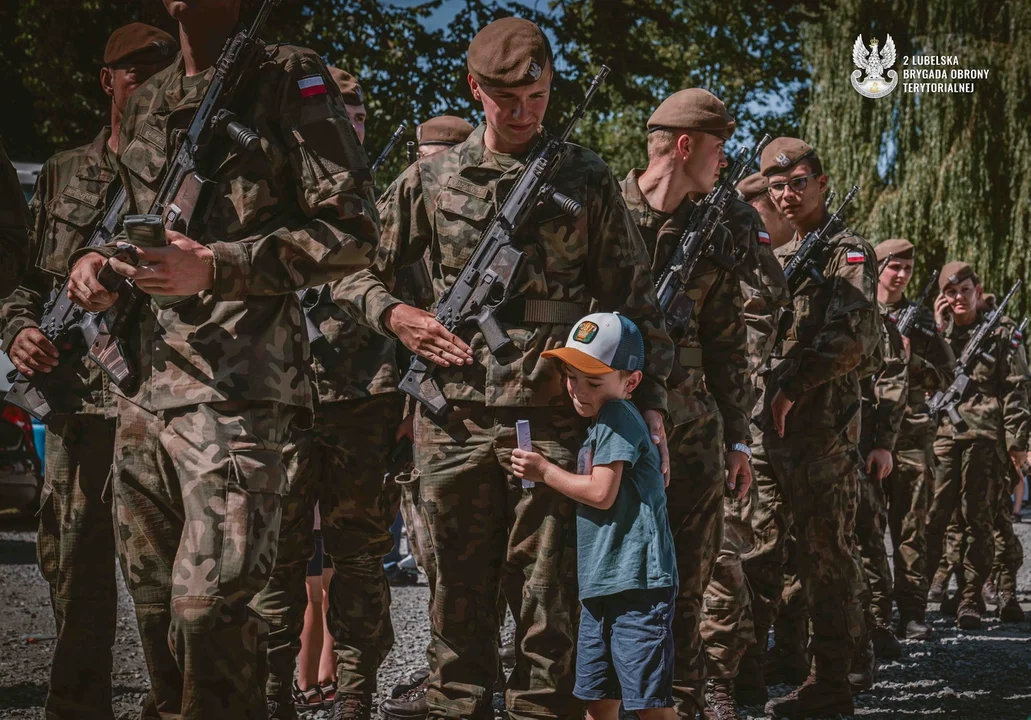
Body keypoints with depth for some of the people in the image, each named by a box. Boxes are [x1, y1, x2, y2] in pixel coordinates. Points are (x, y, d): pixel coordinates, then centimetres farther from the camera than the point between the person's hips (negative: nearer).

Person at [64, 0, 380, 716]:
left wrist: (214, 268, -18)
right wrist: (92, 259, 7)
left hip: (236, 384, -7)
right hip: (144, 387, 7)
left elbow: (351, 232, -8)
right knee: (156, 603, 11)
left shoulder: (289, 78, -1)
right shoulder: (146, 102, 19)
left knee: (210, 603, -16)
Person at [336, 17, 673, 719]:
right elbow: (359, 271, 19)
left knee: (548, 606, -1)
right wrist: (395, 315, -1)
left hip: (553, 421, -1)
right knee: (459, 602, 7)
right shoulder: (429, 180, 10)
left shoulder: (587, 179, 7)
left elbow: (632, 297, 7)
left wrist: (649, 399, -1)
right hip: (454, 419, 2)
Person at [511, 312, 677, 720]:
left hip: (637, 583, -10)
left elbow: (601, 493, -15)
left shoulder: (617, 416, -9)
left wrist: (545, 471, -4)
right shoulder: (600, 423, 19)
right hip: (600, 586, 10)